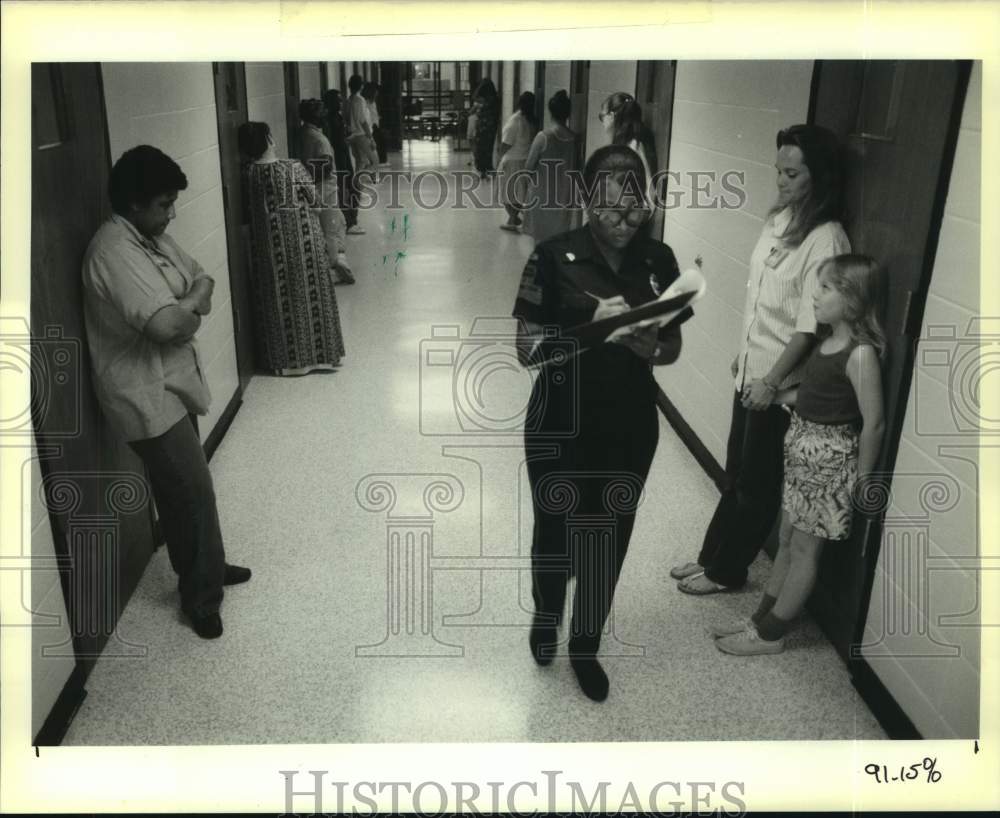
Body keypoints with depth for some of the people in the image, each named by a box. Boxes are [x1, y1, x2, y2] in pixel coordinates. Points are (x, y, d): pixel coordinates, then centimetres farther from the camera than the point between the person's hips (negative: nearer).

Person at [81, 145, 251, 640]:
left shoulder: (152, 236, 7)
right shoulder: (114, 252, -24)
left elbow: (204, 282, 10)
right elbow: (167, 325, -34)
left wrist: (183, 307, -11)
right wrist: (192, 306, -12)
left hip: (172, 385, 9)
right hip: (147, 397, -9)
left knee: (181, 490, 22)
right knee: (194, 493, 0)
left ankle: (201, 568, 39)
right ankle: (202, 596, 17)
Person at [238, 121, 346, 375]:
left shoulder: (248, 174, -6)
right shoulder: (293, 168, -12)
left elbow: (246, 211, 3)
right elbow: (315, 202, -5)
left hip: (268, 242, 2)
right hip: (302, 238, -2)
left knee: (277, 298, 10)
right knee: (309, 293, 9)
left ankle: (285, 358, 15)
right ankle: (316, 353, 16)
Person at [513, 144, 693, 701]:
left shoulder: (659, 260, -2)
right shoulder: (554, 259, -13)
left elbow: (675, 347, 5)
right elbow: (527, 349, -14)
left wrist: (651, 347, -18)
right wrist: (591, 327, -28)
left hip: (631, 429, 3)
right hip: (560, 428, -2)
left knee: (609, 540, 13)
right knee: (555, 532, 15)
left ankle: (586, 646, 37)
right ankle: (546, 614, 47)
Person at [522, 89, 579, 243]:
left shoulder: (543, 136, -13)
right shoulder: (574, 138, -3)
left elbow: (529, 167, -8)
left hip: (543, 195, -3)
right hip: (565, 196, 3)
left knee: (541, 239, 7)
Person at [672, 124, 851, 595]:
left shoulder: (826, 240, -21)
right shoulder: (779, 219, 4)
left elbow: (809, 326, -21)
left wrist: (771, 381, -19)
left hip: (780, 385, -7)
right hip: (750, 372, 7)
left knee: (757, 485, 10)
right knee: (735, 474, 19)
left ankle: (726, 571, 26)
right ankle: (711, 556, 34)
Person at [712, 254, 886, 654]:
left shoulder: (860, 354, -21)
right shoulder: (829, 340, 5)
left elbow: (873, 422, -19)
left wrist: (861, 479, -12)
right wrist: (784, 395, 4)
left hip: (829, 459, -9)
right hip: (803, 449, 9)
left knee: (804, 549, 6)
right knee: (787, 540, 17)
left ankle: (770, 633, 18)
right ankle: (761, 618, 30)